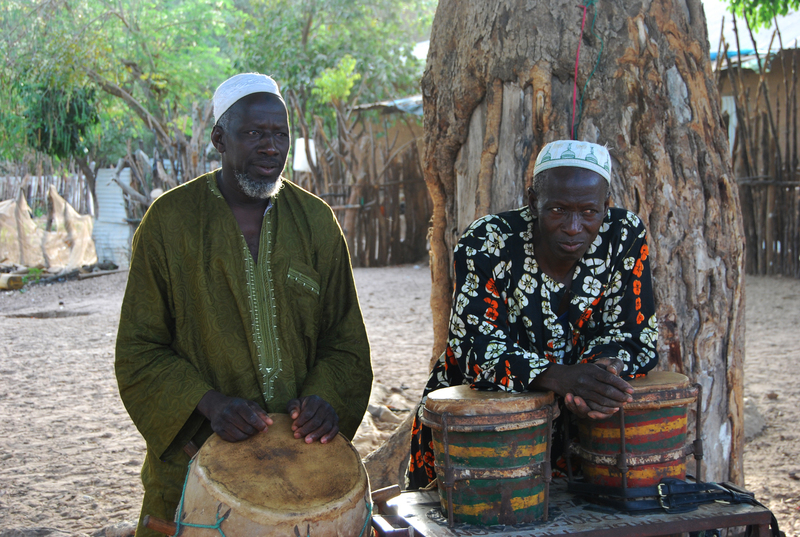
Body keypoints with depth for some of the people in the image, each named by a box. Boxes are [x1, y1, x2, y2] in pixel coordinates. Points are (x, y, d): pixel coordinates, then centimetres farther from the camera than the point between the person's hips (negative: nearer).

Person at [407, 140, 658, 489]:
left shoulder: (625, 236, -8)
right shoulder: (486, 244, -16)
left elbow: (632, 334, -5)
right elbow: (477, 347, -23)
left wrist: (604, 369, -30)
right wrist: (560, 378, -41)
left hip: (573, 420, 3)